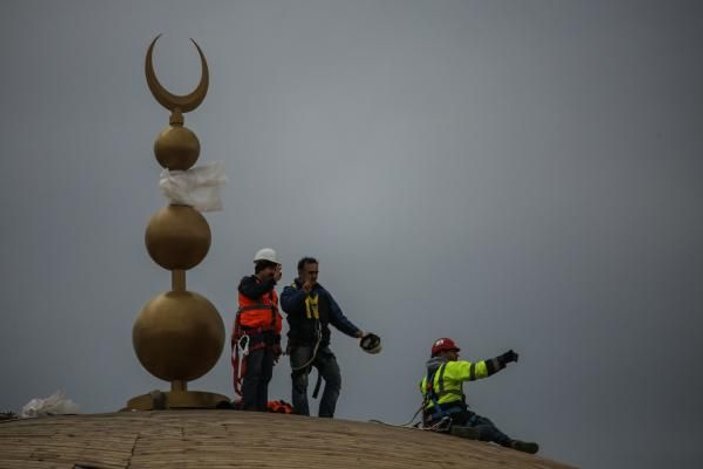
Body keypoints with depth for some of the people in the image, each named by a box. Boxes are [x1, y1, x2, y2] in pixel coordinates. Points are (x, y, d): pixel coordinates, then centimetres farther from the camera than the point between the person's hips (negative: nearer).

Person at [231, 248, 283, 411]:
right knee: (252, 375, -14)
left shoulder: (271, 289, 24)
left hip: (268, 337, 8)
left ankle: (261, 409, 9)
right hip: (252, 336, -8)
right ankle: (248, 409, -18)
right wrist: (273, 280, -25)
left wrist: (277, 341, 21)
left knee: (265, 376, 7)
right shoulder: (247, 283, 2)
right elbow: (254, 293, -24)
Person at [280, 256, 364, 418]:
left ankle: (325, 417, 2)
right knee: (300, 383, -6)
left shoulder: (322, 293, 15)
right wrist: (303, 292, -34)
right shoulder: (291, 291, 2)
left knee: (335, 378, -4)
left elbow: (337, 316, 11)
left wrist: (355, 331, -1)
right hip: (301, 346, -4)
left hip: (321, 346, 5)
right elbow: (287, 306, -22)